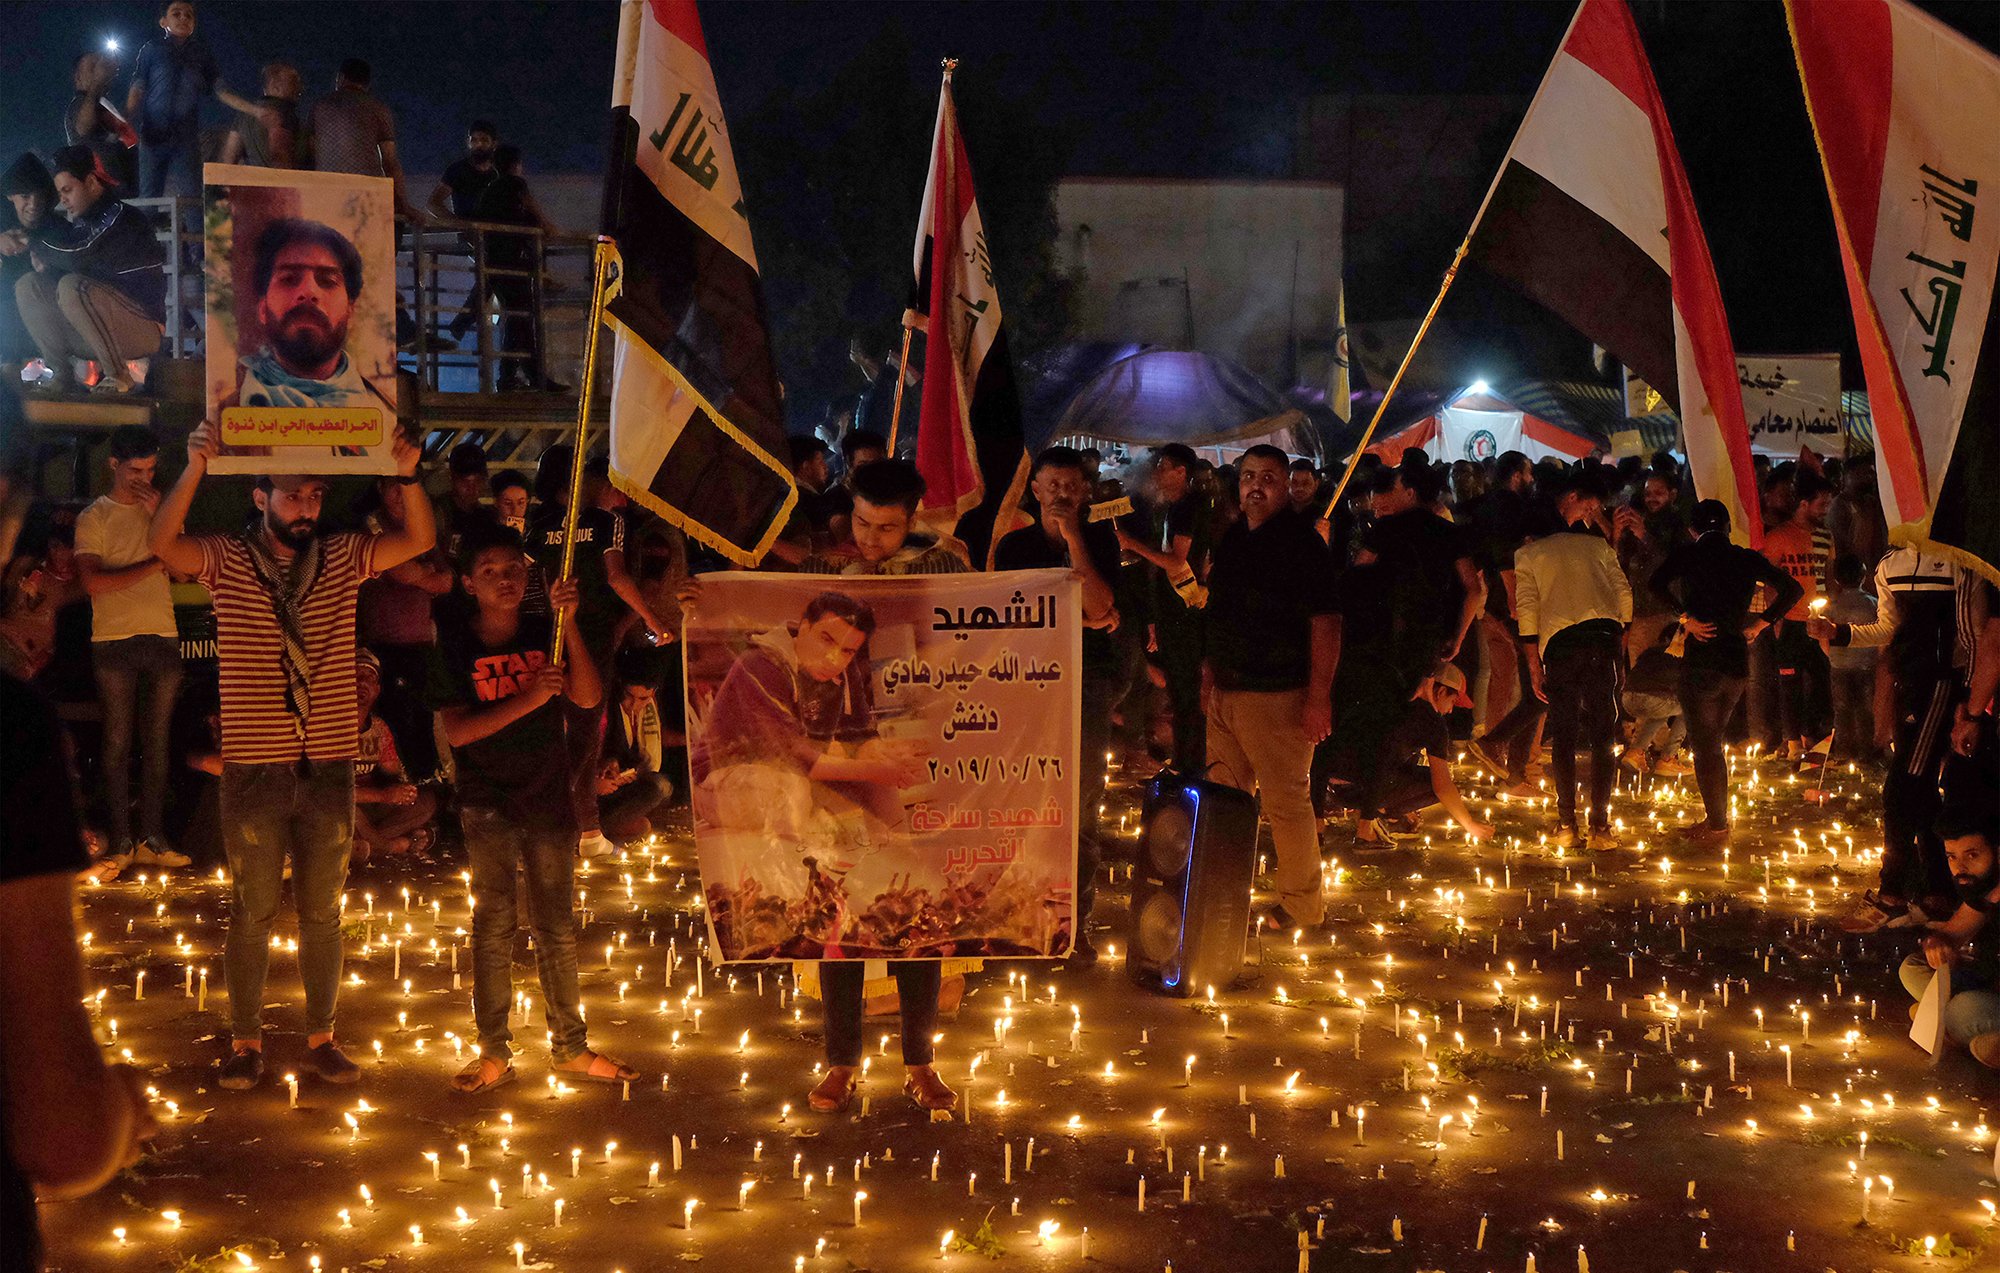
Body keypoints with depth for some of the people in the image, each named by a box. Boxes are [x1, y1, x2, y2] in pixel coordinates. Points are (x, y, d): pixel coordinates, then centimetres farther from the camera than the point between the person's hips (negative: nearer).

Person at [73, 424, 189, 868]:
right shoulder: (94, 517, 2)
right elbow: (94, 582, -10)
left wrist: (157, 514, -6)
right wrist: (152, 566, -9)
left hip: (162, 638, 3)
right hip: (114, 642, -3)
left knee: (157, 742, 3)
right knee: (118, 742, -1)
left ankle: (153, 839, 5)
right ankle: (122, 843, 1)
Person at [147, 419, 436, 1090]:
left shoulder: (341, 558, 4)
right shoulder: (227, 559, -3)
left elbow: (420, 539, -5)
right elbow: (164, 543, -21)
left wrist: (406, 476, -22)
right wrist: (196, 467, -34)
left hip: (329, 767, 2)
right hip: (253, 769, -2)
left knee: (322, 910, 12)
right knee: (252, 910, 7)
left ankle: (321, 1037, 23)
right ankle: (246, 1042, 18)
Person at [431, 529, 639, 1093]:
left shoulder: (546, 634, 4)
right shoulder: (456, 645, -2)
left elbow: (589, 697, -11)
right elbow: (457, 730, -12)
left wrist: (570, 623, -20)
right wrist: (528, 699, -23)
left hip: (549, 798, 2)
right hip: (489, 803, -2)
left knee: (557, 927, 8)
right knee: (494, 924, -3)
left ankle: (570, 1046, 16)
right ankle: (494, 1053, 3)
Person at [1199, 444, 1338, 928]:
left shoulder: (1302, 542, -12)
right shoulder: (1231, 539, 13)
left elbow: (1325, 622, -16)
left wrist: (1318, 697, -20)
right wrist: (1211, 665, 20)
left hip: (1276, 696, -8)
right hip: (1225, 690, 8)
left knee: (1285, 800, -3)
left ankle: (1302, 904, 8)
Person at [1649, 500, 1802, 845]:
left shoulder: (1688, 554, -2)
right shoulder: (1747, 559, 8)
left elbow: (1657, 584, -19)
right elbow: (1792, 588, 6)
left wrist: (1685, 619, -13)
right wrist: (1759, 623, 7)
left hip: (1702, 658, -5)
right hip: (1738, 662, 5)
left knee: (1705, 745, 3)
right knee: (1712, 742, 18)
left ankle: (1717, 825, 2)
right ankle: (1714, 818, 21)